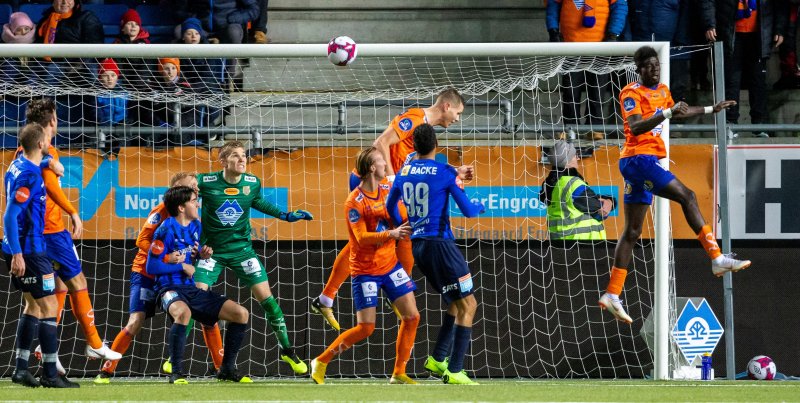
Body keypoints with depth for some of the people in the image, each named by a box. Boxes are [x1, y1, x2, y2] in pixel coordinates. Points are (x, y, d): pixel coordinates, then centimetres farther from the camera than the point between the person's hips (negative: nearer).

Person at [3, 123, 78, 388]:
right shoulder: (29, 174, -20)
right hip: (28, 251, -10)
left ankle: (21, 369, 17)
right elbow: (10, 216, -24)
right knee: (49, 307, -3)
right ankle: (50, 374, -1)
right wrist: (17, 255, -26)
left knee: (33, 306, 17)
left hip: (20, 249, 10)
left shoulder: (18, 165, 7)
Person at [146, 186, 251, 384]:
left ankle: (227, 368, 9)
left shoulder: (195, 226, 11)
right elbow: (152, 267, -13)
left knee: (241, 314, -3)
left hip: (193, 289, 8)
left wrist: (203, 254, 6)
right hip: (170, 289, -8)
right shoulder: (166, 229, -11)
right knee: (183, 312, -43)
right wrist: (182, 267, -10)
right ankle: (176, 373, -31)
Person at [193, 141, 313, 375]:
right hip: (212, 250, -2)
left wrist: (285, 215, 11)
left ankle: (287, 351, 12)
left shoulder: (253, 183, -6)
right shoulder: (205, 183, -16)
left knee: (266, 297, -4)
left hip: (242, 249, 2)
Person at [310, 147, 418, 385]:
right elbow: (362, 238, -26)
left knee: (411, 316, -2)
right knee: (365, 328, -8)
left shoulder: (387, 187, 1)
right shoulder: (354, 203, -19)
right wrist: (390, 234, -37)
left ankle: (399, 374, 9)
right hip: (365, 270, -6)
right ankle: (321, 362, 9)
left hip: (390, 265, 6)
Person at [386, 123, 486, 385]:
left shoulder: (403, 173, 8)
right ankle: (454, 371, -10)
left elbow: (390, 206, 25)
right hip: (440, 243, -7)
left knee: (457, 303, 21)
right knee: (468, 305, -3)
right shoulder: (445, 173, -10)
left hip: (417, 245, 7)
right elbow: (468, 211, -9)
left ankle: (437, 359, 17)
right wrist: (480, 206, 14)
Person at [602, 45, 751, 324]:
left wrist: (711, 110, 38)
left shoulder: (662, 90, 17)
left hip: (644, 161, 9)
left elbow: (678, 113, 37)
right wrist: (667, 113, -34)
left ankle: (612, 294, 5)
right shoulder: (632, 93, -9)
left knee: (632, 232, 6)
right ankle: (717, 259, -14)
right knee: (687, 197, -14)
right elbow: (635, 127, -25)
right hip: (638, 158, -9)